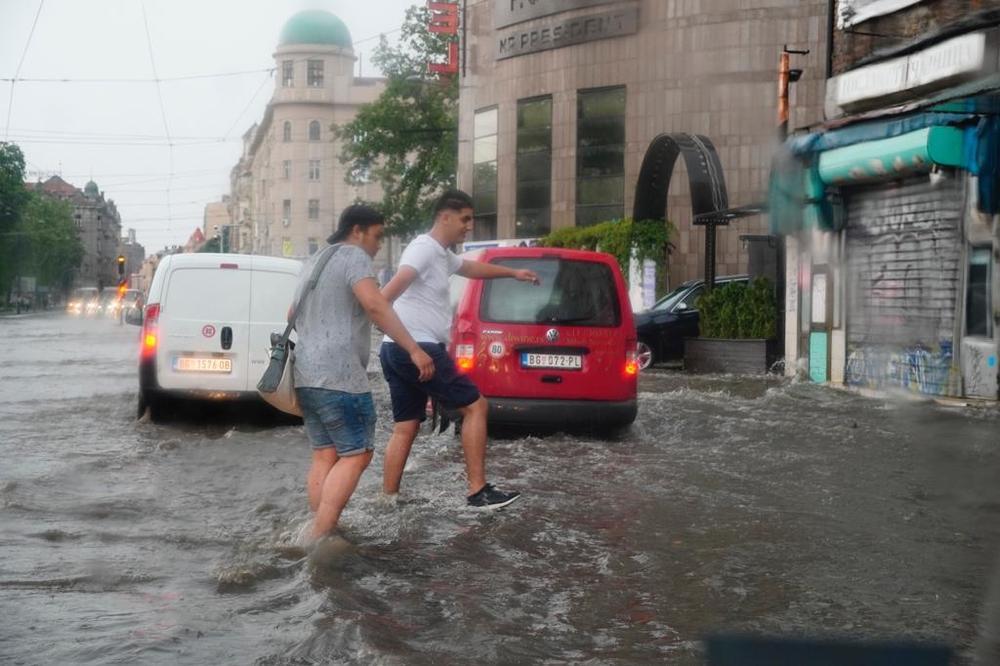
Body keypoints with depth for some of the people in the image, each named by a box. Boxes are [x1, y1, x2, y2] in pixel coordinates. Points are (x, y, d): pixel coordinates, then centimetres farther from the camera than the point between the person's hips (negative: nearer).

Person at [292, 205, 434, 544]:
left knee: (324, 456, 11)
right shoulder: (353, 256, -5)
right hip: (339, 376, -9)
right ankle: (318, 538, -15)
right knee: (356, 455, -7)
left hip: (306, 374, 9)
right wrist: (414, 350, -25)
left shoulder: (314, 261, 24)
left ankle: (321, 534, 9)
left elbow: (293, 315, 36)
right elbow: (375, 305, -22)